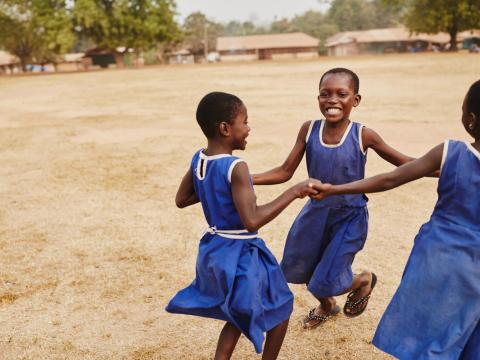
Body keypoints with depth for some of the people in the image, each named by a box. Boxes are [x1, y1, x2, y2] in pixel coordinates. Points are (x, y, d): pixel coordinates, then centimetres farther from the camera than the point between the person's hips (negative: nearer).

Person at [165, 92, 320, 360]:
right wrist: (293, 192, -27)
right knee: (281, 309, 17)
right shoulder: (236, 168, -26)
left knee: (240, 314, 27)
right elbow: (252, 221, -32)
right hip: (241, 254, -8)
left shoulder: (198, 159, -2)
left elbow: (181, 200, 11)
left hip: (214, 249, 8)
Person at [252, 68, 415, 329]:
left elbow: (406, 164, -8)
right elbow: (285, 172, -7)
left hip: (350, 217, -4)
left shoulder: (363, 136, -17)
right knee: (298, 268, 18)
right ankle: (326, 306, 51)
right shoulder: (309, 130, -10)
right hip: (316, 212, 4)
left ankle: (364, 280, 32)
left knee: (326, 281, -5)